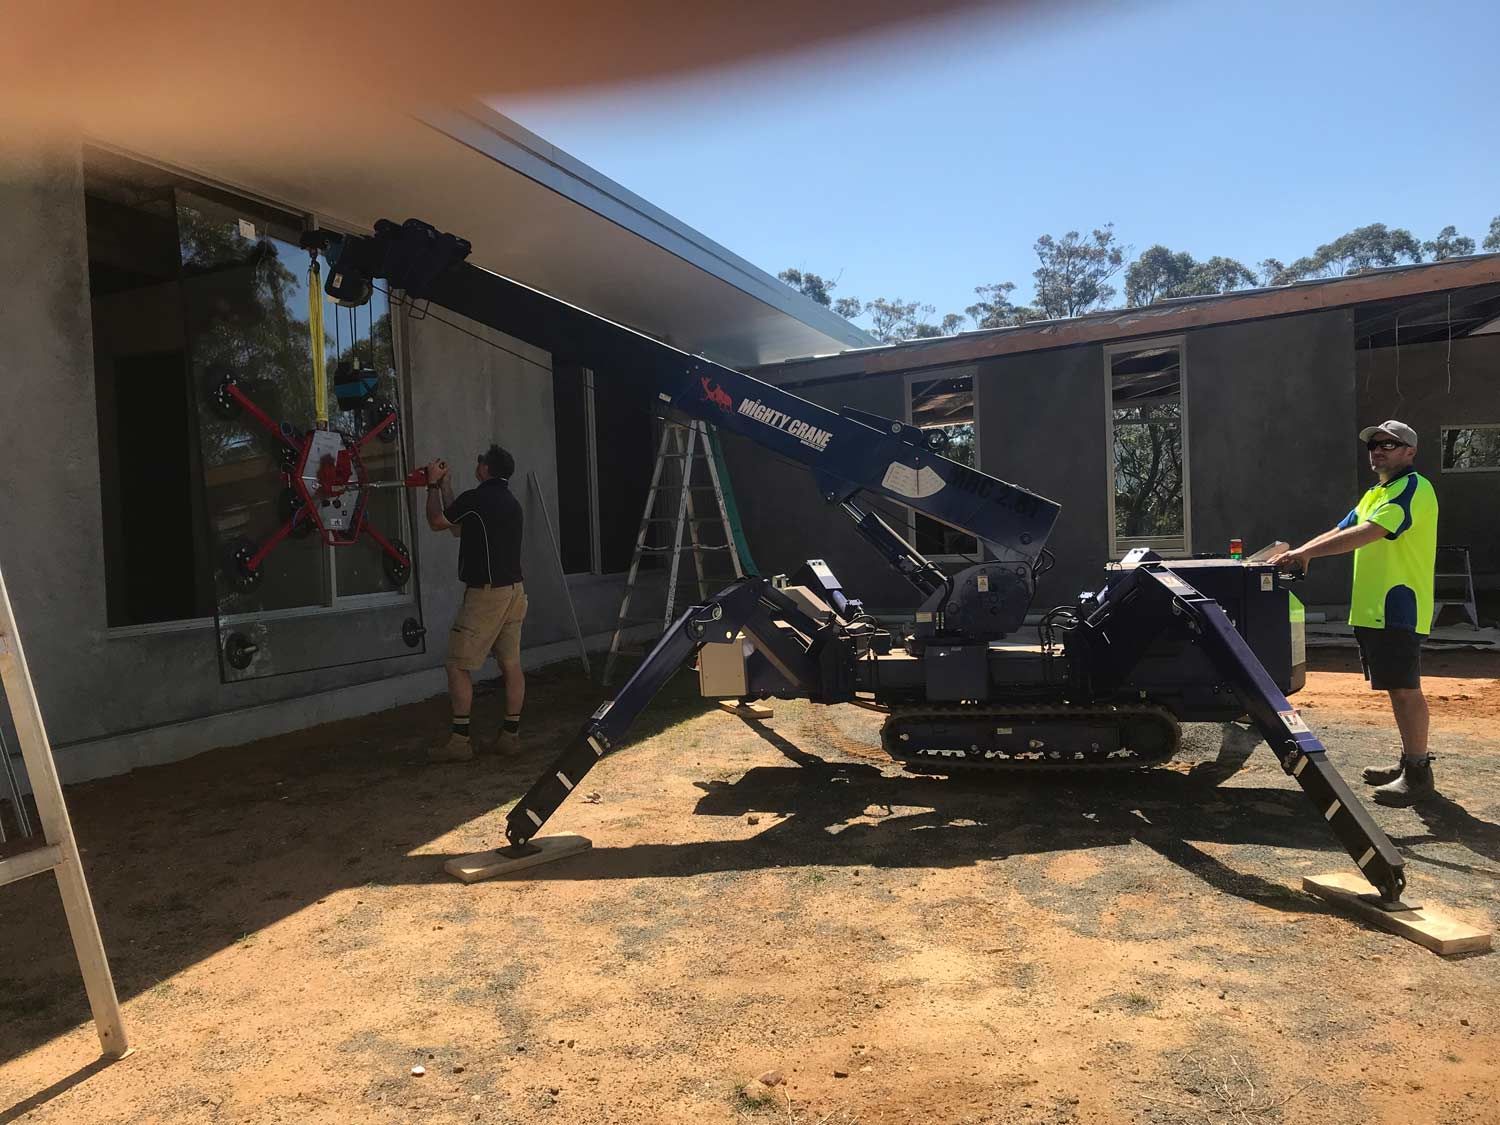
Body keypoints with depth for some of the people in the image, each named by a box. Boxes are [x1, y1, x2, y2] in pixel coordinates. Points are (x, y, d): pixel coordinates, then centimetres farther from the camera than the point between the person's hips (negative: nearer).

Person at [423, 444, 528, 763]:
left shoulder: (475, 499, -12)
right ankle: (511, 734, 14)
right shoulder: (512, 503, 14)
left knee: (458, 665, -2)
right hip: (513, 590, 8)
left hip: (485, 593, -8)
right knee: (511, 665, 9)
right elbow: (459, 524, 23)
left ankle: (459, 740, -2)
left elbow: (437, 521, 4)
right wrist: (445, 485, 29)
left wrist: (433, 485, 17)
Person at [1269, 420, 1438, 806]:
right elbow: (1340, 532, 19)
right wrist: (1300, 553, 4)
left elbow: (1366, 534, -23)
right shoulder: (1375, 494, 21)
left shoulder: (1413, 489, -11)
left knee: (1406, 689, -5)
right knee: (1397, 688, 15)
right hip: (1372, 610, 9)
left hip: (1397, 609, -9)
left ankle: (1419, 774, 1)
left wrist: (1305, 552, -24)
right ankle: (1409, 762, 24)